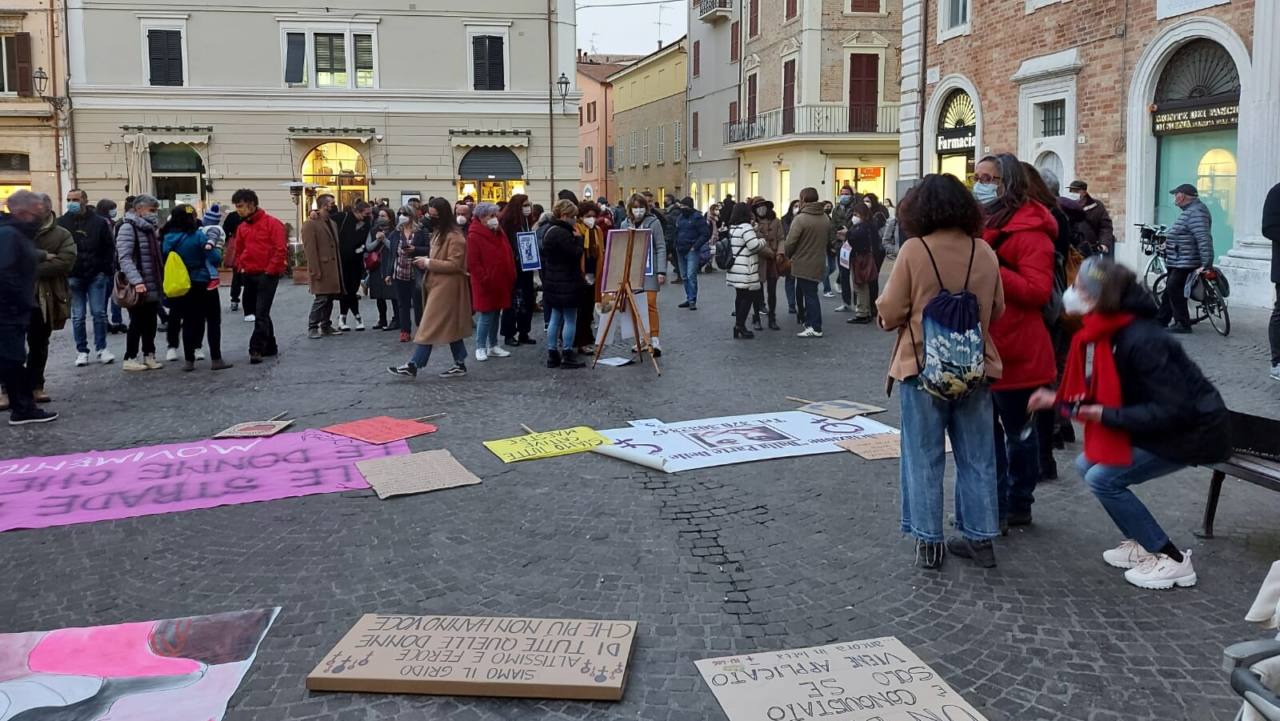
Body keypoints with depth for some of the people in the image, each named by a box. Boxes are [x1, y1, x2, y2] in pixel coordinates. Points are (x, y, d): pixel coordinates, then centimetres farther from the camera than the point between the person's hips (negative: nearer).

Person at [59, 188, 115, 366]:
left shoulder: (99, 222, -1)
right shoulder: (62, 223, 1)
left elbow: (110, 247, 3)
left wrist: (107, 270, -3)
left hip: (96, 275, -1)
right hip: (73, 276, 1)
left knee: (99, 313, 1)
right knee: (78, 316, 6)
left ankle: (101, 348, 11)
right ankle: (82, 351, 13)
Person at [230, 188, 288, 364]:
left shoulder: (271, 223, -8)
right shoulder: (242, 227, 11)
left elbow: (281, 249, -12)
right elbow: (239, 250, 24)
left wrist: (270, 270, -13)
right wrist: (241, 267, 10)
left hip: (267, 275, -7)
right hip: (249, 276, 7)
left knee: (261, 314, -10)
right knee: (259, 313, 11)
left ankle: (256, 349, -11)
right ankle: (270, 347, 22)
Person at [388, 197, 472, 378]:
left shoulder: (454, 236, -17)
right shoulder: (438, 233, 15)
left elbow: (454, 264, -21)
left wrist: (428, 263, -19)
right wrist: (426, 260, 8)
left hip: (446, 287, -10)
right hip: (439, 285, 10)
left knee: (430, 327, -6)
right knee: (450, 326, 11)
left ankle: (413, 366, -4)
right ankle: (459, 364, 16)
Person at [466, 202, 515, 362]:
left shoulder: (498, 232, 11)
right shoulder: (474, 236, -14)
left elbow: (508, 256, 17)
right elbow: (472, 263, -17)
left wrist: (511, 277, 9)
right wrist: (486, 280, -19)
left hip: (501, 283, 8)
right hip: (485, 284, -8)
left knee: (496, 315, 14)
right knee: (486, 316, -3)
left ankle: (493, 346, 23)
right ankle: (480, 348, 7)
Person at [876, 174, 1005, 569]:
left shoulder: (914, 250, -13)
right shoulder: (984, 252, -3)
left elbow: (889, 314, -11)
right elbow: (997, 311, 7)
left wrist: (914, 311, 11)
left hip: (924, 368, -3)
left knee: (924, 458, 7)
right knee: (976, 457, 13)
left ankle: (929, 541, 12)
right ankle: (980, 537, 20)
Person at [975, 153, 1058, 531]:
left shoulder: (1029, 229, -13)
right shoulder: (982, 222, 14)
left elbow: (1038, 290, -21)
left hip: (1015, 352, -9)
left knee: (1018, 431, 6)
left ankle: (1018, 506, 19)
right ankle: (995, 504, 26)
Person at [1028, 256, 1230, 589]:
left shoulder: (1139, 341, -29)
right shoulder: (1106, 333, -1)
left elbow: (1174, 410, -28)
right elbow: (1104, 391, 12)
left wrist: (1107, 416, -27)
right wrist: (1056, 399, 3)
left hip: (1196, 430, -9)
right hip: (1160, 423, 9)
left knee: (1104, 479, -13)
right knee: (1088, 464, 7)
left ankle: (1173, 560, 0)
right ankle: (1143, 544, 19)